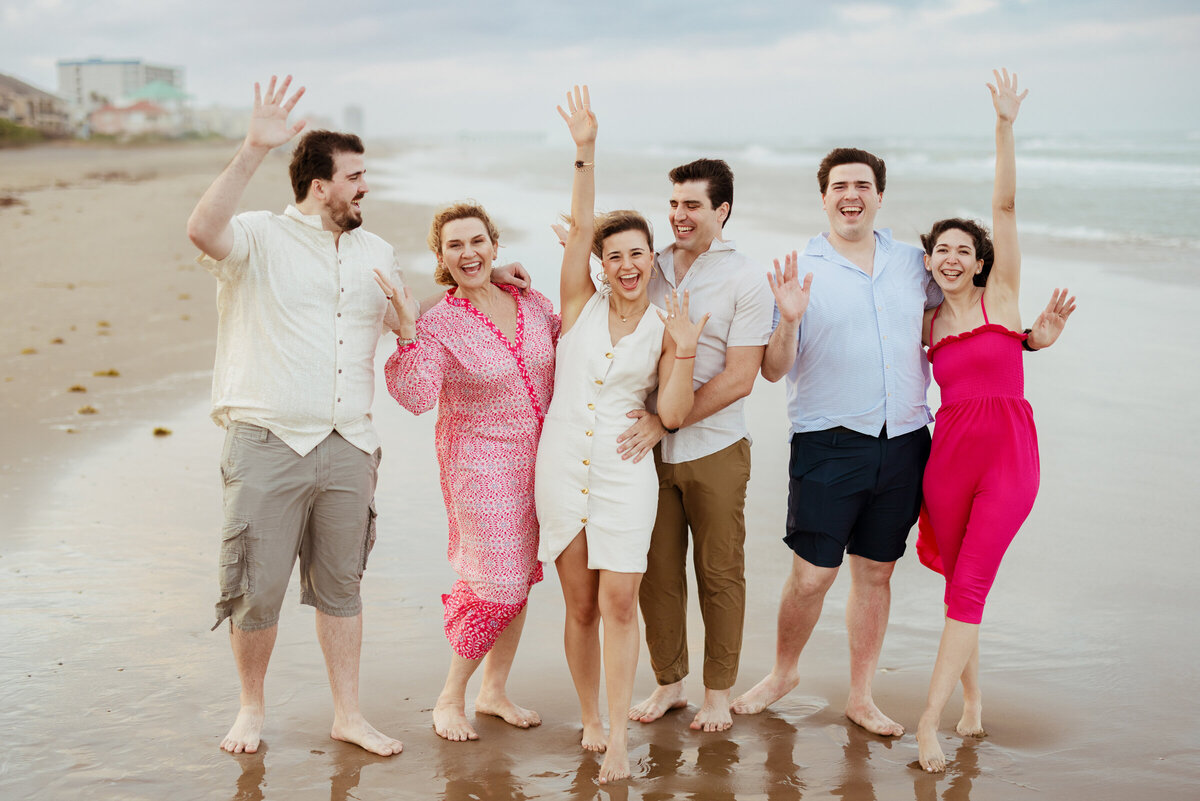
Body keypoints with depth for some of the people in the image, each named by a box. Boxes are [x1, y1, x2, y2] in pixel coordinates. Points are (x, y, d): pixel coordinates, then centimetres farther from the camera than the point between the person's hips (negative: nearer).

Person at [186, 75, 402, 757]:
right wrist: (255, 149, -35)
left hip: (348, 448, 5)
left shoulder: (377, 253, 15)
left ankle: (349, 715, 24)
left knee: (341, 586, 13)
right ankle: (252, 706, 25)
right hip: (267, 445, -5)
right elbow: (203, 229, -28)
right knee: (258, 589, 2)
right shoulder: (259, 238, -6)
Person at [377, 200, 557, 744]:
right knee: (497, 581, -9)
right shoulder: (439, 324, -13)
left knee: (519, 577, 12)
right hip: (480, 461, -5)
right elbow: (416, 397, -26)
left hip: (537, 458, 6)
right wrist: (406, 333, -37)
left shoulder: (532, 303, 2)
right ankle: (450, 699, 10)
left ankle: (494, 690, 27)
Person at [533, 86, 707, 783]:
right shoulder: (582, 302, 3)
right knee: (581, 605, 8)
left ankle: (619, 740, -3)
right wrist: (585, 152, -17)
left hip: (625, 471, -1)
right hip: (562, 463, 1)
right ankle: (591, 720, 24)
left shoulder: (665, 328, 2)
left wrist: (683, 352, -15)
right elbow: (580, 226, -9)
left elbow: (673, 415, -3)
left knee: (619, 603, -8)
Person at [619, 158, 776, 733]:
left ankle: (719, 692, 19)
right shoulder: (650, 269, 7)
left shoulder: (745, 282, -6)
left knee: (720, 573, 6)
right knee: (656, 571, 9)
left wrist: (666, 421, -19)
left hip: (714, 448, -3)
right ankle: (668, 683, 24)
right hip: (651, 447, 4)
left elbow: (739, 379, -13)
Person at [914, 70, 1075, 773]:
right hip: (949, 452, 4)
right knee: (960, 582, 10)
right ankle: (973, 704, 25)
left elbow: (1006, 204, -6)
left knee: (969, 586, -6)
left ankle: (930, 721, -4)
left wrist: (1006, 127, -12)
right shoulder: (929, 323, 9)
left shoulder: (1002, 295, 1)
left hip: (1010, 455, -3)